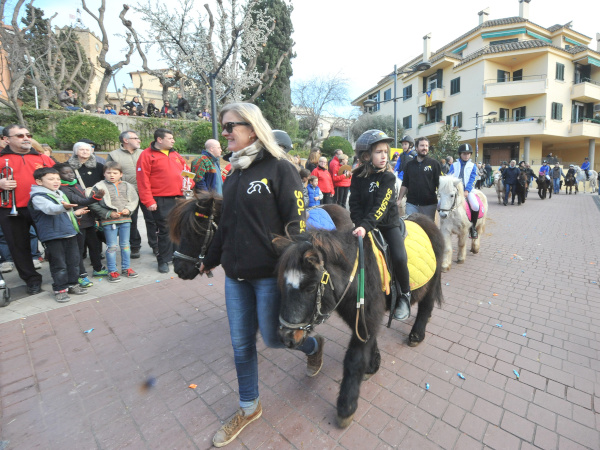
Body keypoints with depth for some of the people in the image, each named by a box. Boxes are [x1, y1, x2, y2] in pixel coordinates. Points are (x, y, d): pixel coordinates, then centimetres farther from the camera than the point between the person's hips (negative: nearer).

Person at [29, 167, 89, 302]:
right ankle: (60, 289, 12)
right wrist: (63, 207, -49)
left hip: (70, 233, 7)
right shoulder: (38, 197, -9)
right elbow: (49, 209, -30)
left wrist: (75, 213, 9)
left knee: (73, 261, 12)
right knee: (59, 264, 0)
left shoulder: (60, 193, 16)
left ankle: (72, 284, 26)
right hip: (53, 236, -7)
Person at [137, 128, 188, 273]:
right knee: (164, 230, 0)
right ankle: (164, 260, 14)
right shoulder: (147, 155, -3)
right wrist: (149, 201, -14)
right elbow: (143, 180, -9)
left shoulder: (175, 155, 16)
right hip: (161, 200, -6)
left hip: (179, 198, 6)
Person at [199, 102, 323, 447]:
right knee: (241, 343, 16)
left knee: (272, 337, 10)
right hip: (235, 275, 7)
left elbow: (296, 224, -15)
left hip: (269, 274, -6)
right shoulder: (235, 173, 10)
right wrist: (211, 260, 24)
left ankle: (314, 345, 43)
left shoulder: (279, 168, -11)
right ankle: (249, 407, 40)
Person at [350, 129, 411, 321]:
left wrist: (366, 225, -33)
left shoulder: (388, 177, -8)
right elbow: (355, 204, -4)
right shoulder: (358, 177, 0)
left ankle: (405, 295, 8)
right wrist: (360, 224, -20)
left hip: (389, 223, -2)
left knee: (399, 257, -19)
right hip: (365, 225, 2)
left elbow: (380, 206, -21)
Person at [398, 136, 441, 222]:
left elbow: (439, 183, 1)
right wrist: (400, 199, 4)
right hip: (411, 204, 1)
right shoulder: (409, 164, 9)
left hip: (429, 204, -1)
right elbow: (405, 184, 12)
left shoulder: (434, 163, 1)